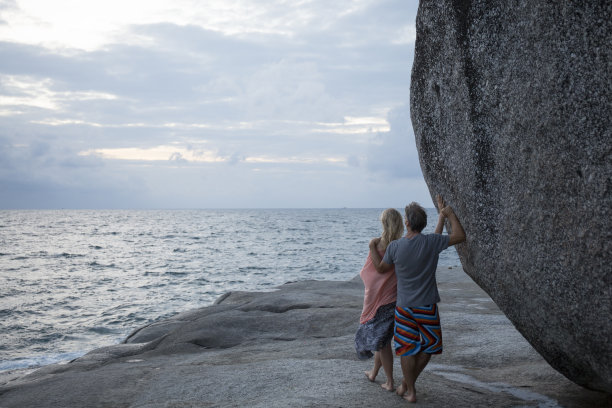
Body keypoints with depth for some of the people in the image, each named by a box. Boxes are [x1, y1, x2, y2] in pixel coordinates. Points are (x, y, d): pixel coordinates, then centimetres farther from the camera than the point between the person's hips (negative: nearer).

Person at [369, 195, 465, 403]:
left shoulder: (394, 247, -10)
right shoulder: (431, 241, -14)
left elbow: (381, 268, 6)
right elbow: (460, 236, -1)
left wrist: (372, 248, 18)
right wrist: (450, 214, 7)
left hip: (404, 306, 1)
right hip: (427, 306, -1)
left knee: (407, 348, 10)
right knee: (429, 345, 18)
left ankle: (411, 391, 19)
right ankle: (407, 382, 26)